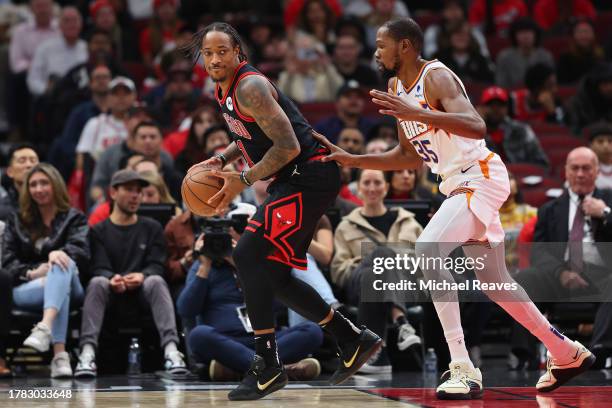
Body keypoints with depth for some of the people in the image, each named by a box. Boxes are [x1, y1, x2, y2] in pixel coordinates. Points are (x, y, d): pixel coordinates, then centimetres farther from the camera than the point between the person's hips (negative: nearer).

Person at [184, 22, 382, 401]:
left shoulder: (250, 87, -18)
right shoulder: (223, 89, 12)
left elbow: (288, 146, -24)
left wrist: (244, 181, -20)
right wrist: (220, 160, 13)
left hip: (309, 177, -11)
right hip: (292, 182, 11)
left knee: (249, 256, -17)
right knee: (270, 273, 11)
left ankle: (268, 366, -14)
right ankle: (353, 340, 22)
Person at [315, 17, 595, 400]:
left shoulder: (436, 77, -16)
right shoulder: (397, 88, 11)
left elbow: (476, 127, -32)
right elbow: (410, 155, 20)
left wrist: (417, 114, -40)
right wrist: (352, 160, 12)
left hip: (480, 176, -10)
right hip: (460, 183, 10)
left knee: (427, 250, -26)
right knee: (494, 281, 16)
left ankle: (463, 370, -28)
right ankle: (567, 354, 34)